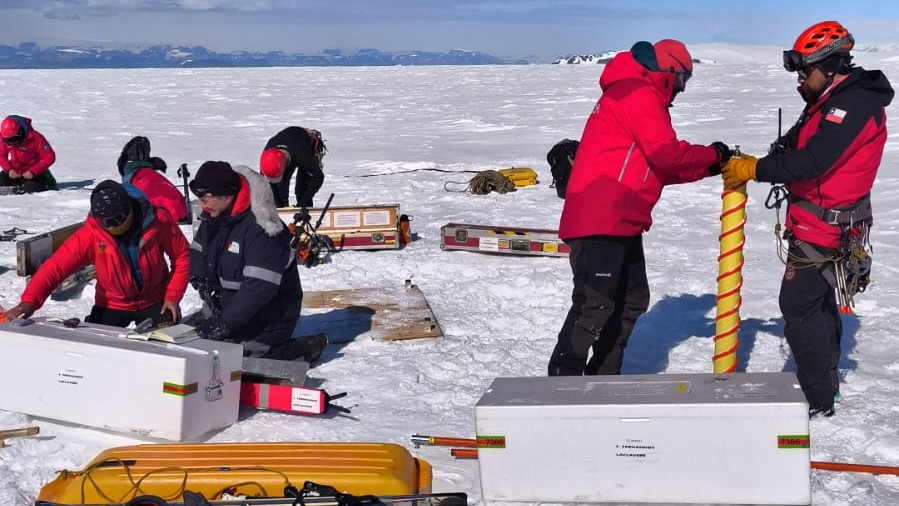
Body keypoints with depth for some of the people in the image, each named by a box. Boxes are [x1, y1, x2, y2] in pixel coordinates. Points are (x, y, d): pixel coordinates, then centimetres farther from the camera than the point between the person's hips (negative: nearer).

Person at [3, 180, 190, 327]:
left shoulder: (158, 222, -22)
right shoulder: (90, 235, -24)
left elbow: (182, 255, -7)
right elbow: (56, 266, -28)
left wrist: (173, 296, -11)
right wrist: (30, 300, -42)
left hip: (155, 302, 0)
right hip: (112, 305, 0)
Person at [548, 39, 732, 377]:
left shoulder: (632, 94, 26)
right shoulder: (641, 94, -7)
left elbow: (658, 170, 24)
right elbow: (666, 154, -16)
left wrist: (709, 167, 15)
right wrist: (713, 155, 0)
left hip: (622, 222, 11)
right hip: (599, 222, -11)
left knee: (632, 301, 15)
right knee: (595, 303, -14)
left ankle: (603, 378, 21)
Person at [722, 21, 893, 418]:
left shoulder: (854, 104, -20)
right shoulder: (833, 102, 14)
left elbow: (812, 161, -29)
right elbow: (795, 148, 12)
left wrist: (755, 169, -22)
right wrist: (749, 164, -2)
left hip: (821, 230, -11)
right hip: (822, 225, 11)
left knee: (799, 306, -7)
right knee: (819, 302, 21)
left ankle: (817, 399, 0)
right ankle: (826, 381, 37)